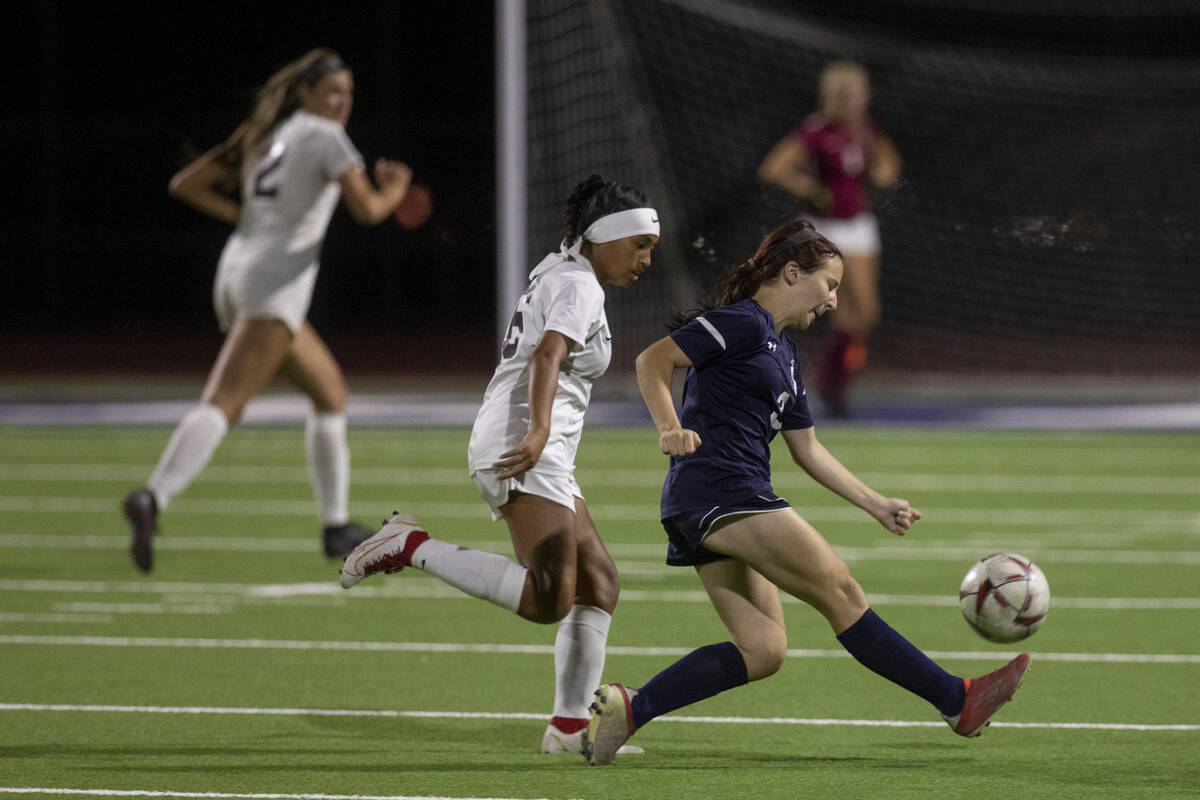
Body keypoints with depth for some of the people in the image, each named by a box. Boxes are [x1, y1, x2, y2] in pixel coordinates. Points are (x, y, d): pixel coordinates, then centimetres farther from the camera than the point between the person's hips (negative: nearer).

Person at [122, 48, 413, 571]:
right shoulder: (323, 136, -2)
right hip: (275, 277, -9)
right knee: (225, 401, -22)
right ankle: (153, 498, -40)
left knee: (330, 391, 20)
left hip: (237, 269, 9)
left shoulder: (263, 136, 21)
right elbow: (368, 209, -9)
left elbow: (184, 185, 21)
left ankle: (336, 526, 21)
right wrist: (395, 189, 12)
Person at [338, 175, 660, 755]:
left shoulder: (556, 272, 22)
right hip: (525, 451, -11)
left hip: (539, 460, 11)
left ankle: (569, 727, 9)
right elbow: (548, 356, -24)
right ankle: (411, 547, -18)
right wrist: (539, 431, -37)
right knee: (548, 599, -23)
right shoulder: (578, 285, -8)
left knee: (599, 584, 11)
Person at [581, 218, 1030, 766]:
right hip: (717, 489, -10)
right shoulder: (743, 323, -5)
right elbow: (653, 361, -11)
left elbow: (808, 450, 27)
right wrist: (670, 431, -23)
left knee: (762, 650, 0)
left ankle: (626, 708, -6)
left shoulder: (783, 352, 24)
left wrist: (877, 506, 22)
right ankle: (957, 701, -9)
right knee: (839, 589, -10)